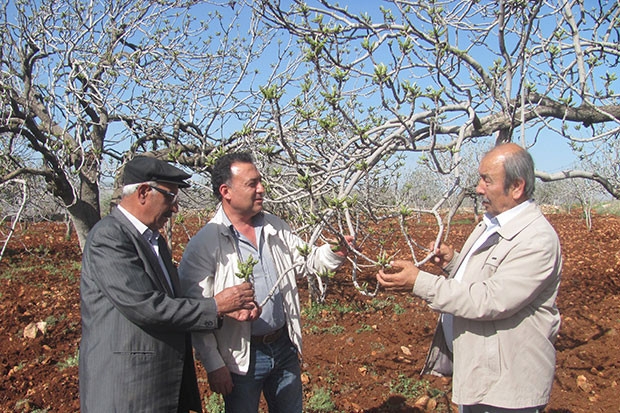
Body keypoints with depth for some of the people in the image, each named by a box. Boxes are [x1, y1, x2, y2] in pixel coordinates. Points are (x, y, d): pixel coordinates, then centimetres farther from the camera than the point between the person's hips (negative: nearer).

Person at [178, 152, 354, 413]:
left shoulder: (276, 228, 2)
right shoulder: (204, 244, -16)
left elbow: (302, 261, 11)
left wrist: (333, 253, -10)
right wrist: (213, 365, -12)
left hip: (284, 346, 5)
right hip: (242, 357, -5)